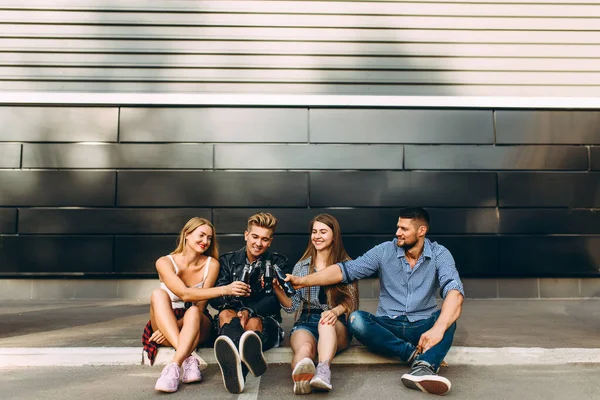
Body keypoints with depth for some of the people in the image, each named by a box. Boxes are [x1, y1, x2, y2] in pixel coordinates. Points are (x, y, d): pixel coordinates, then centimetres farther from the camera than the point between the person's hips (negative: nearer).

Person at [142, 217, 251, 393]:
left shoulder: (211, 264, -5)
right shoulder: (164, 262, -9)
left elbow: (200, 306, -8)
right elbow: (184, 294, -26)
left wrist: (175, 326, -24)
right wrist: (225, 290, -36)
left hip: (197, 326, 0)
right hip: (165, 324, 0)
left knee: (193, 312, -35)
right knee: (158, 294, -31)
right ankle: (188, 359, -42)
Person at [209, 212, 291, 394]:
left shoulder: (278, 263, 7)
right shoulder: (228, 261, 11)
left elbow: (277, 299, -7)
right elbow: (214, 299, 0)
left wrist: (250, 311, -27)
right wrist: (231, 294, -25)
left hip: (266, 323, -1)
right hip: (233, 318, 1)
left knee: (254, 322, -35)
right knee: (225, 313, -33)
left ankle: (236, 361, -71)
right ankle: (250, 357, -69)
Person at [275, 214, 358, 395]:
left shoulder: (346, 264, 8)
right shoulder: (301, 266, 13)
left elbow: (351, 301, 1)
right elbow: (292, 306, 8)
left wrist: (335, 311, -21)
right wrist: (277, 289, -12)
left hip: (337, 325, 0)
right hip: (306, 321, 1)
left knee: (327, 321, -39)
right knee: (304, 349, -36)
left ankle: (323, 371, -62)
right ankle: (302, 376, -70)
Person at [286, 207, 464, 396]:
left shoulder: (440, 254, -6)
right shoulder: (384, 251, -2)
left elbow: (454, 290, -22)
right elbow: (346, 269, -8)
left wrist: (438, 329, -41)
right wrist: (303, 280, -19)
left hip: (423, 328, -1)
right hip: (388, 327, 1)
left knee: (448, 319, -31)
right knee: (356, 319, -28)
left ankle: (423, 367, -52)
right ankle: (416, 355, -28)